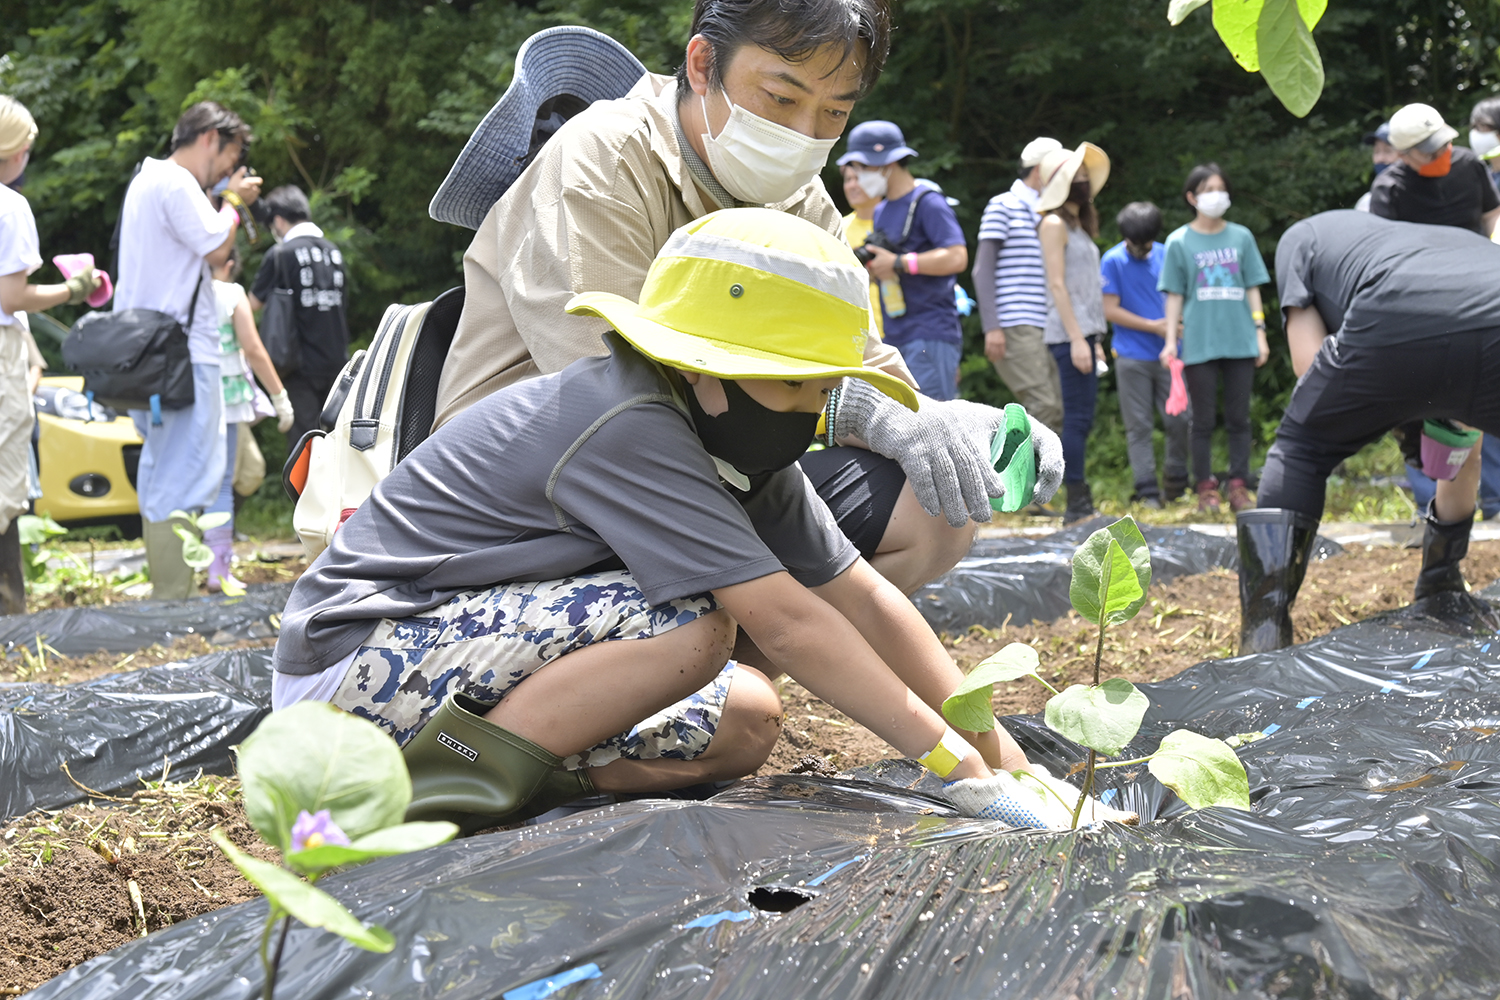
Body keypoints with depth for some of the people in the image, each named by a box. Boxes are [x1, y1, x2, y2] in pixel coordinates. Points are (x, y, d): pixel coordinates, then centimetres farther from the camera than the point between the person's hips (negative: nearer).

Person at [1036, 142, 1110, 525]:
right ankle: (1077, 503, -10)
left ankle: (1082, 504, 9)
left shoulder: (1078, 226, 20)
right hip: (1069, 334, -9)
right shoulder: (1054, 224, -7)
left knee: (1081, 419, 8)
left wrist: (1094, 340, 18)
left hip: (1084, 332, 9)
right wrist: (1076, 338, -18)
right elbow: (1057, 284, -14)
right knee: (1077, 418, -11)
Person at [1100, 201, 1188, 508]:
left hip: (1168, 353, 3)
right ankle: (1147, 490, 4)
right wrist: (1154, 326, -8)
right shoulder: (1112, 261, -2)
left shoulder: (1165, 255, 9)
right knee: (1139, 426, 0)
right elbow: (1111, 310, -6)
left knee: (1179, 419, -1)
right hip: (1132, 357, -3)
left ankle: (1175, 481, 17)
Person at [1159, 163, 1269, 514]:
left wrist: (1260, 332, 4)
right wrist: (1170, 341, -3)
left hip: (1240, 341, 2)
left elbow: (1252, 288, 10)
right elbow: (1174, 295, 4)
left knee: (1239, 418, 4)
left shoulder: (1241, 237, 9)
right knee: (1203, 420, 2)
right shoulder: (1179, 241, 4)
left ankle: (1239, 486, 8)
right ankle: (1206, 488, 7)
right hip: (1199, 344, -2)